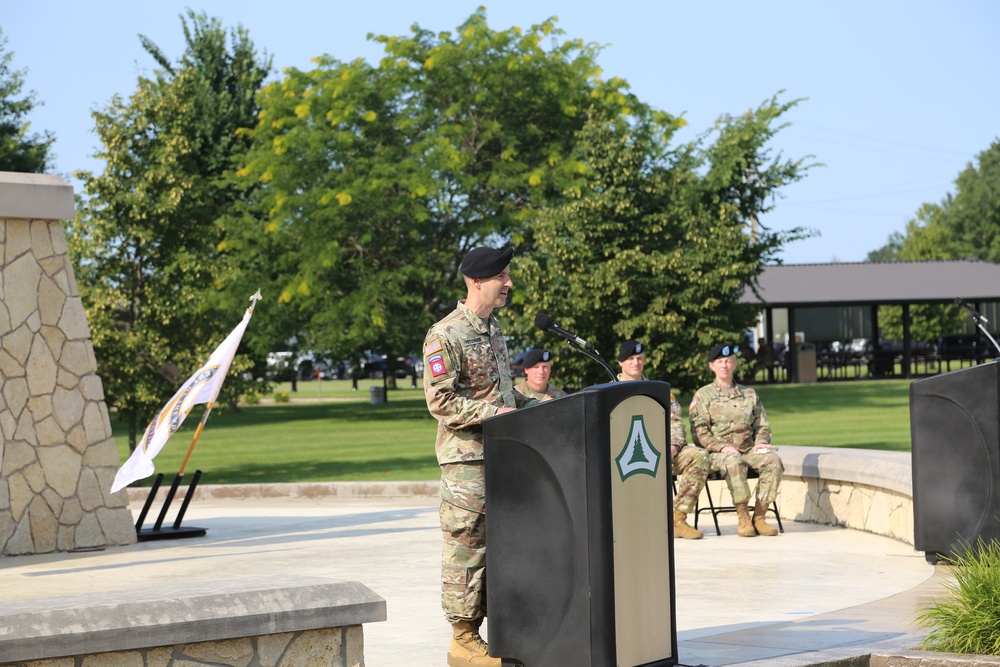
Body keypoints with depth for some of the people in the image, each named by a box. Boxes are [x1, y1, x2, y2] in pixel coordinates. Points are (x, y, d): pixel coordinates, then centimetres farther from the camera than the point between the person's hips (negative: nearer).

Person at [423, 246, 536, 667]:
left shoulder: (494, 330, 16)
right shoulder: (446, 336, -12)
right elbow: (440, 402, -18)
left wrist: (532, 407, 9)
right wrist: (494, 414, -21)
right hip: (467, 460, -8)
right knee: (466, 551, -4)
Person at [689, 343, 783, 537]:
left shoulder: (749, 394, 20)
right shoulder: (703, 395, 10)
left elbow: (762, 426, 20)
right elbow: (699, 432, 0)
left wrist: (760, 442, -3)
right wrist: (722, 447, -15)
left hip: (749, 449, 3)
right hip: (717, 453, -3)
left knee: (773, 459, -29)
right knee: (734, 462, -39)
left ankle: (759, 517, -26)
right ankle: (743, 517, -33)